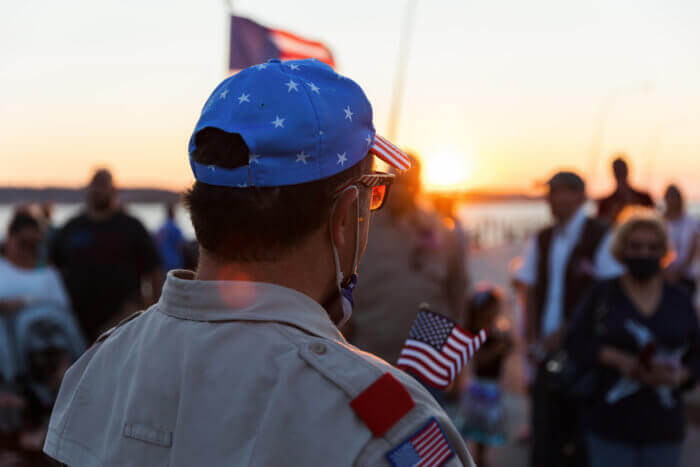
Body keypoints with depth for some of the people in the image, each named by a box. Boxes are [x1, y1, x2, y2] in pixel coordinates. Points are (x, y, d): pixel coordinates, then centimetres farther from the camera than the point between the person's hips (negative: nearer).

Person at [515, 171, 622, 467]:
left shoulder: (601, 239, -8)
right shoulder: (542, 240, 9)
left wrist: (564, 333, -13)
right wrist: (532, 338, 0)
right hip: (548, 349, 5)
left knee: (579, 428, 4)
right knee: (544, 425, 8)